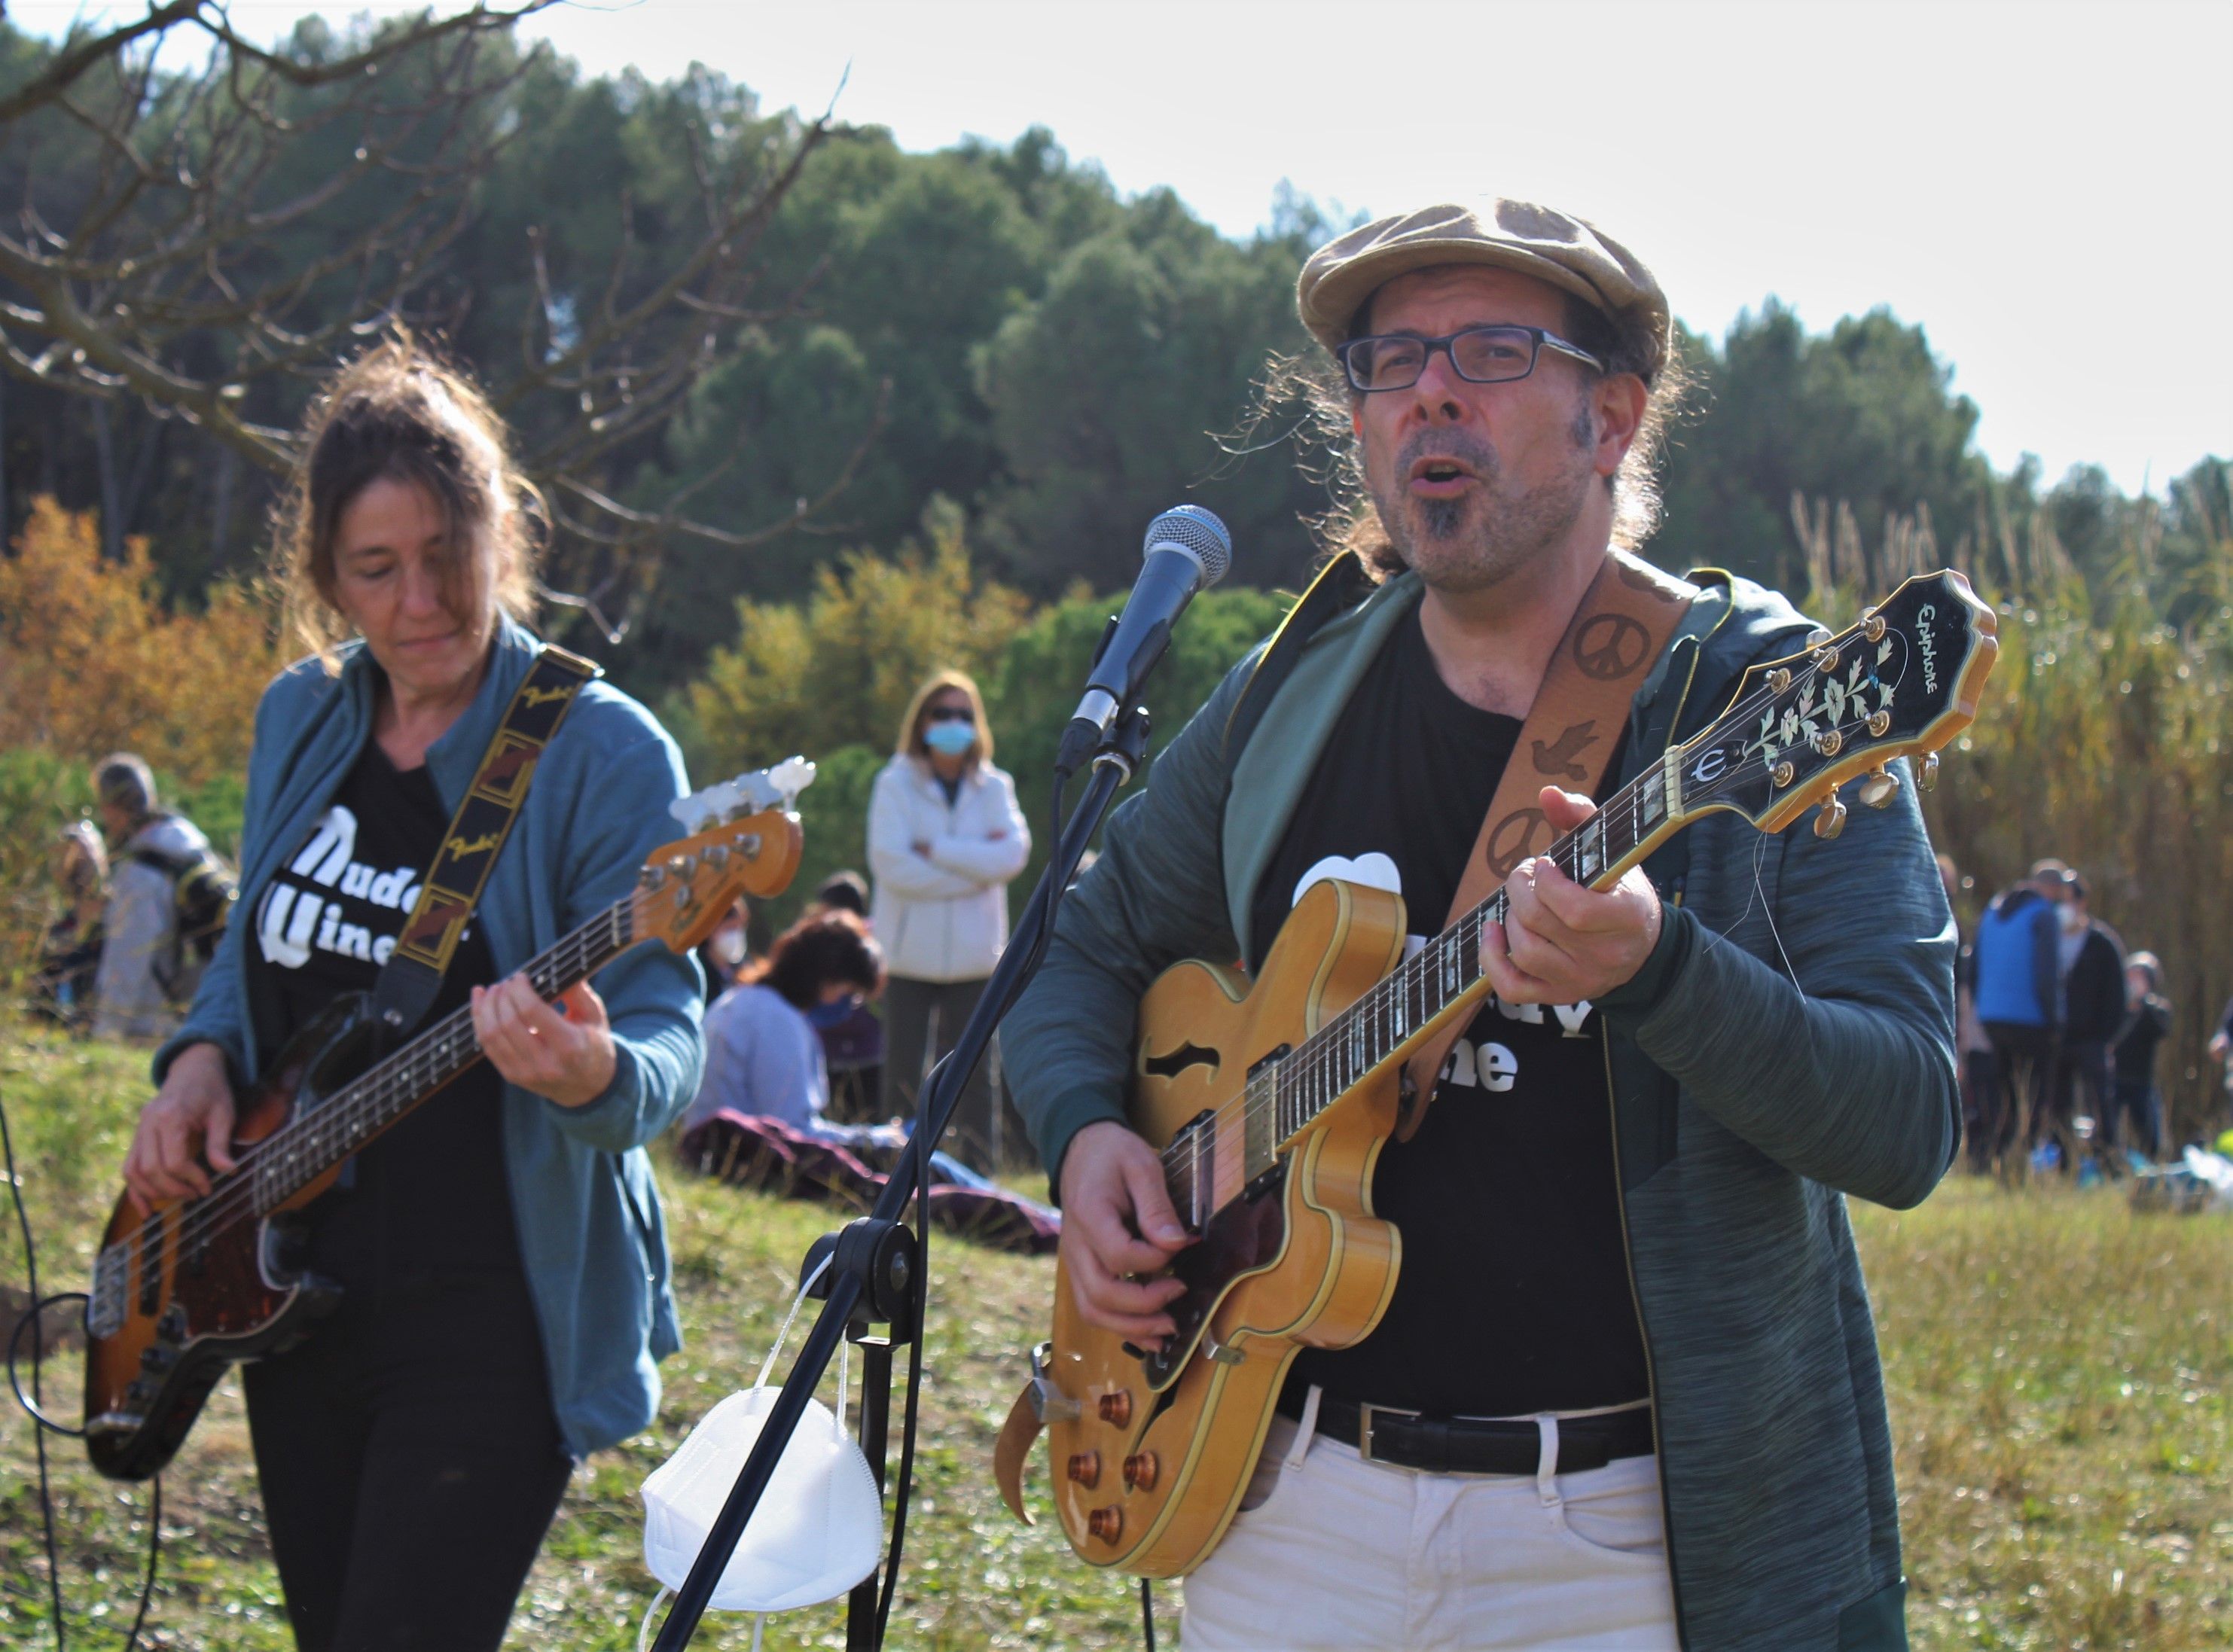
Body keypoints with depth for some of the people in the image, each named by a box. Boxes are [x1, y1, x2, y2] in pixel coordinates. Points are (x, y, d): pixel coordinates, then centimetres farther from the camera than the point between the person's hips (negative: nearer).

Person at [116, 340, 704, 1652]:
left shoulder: (602, 755, -12)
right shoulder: (303, 719, 7)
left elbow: (671, 1040, -17)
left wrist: (593, 1074, -40)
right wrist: (204, 1055, 0)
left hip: (492, 1311, -7)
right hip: (295, 1287, 7)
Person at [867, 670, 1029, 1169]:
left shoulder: (993, 788, 8)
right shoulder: (895, 786, 1)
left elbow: (1013, 853, -9)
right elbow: (891, 865, -13)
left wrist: (936, 850, -12)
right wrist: (974, 864, -11)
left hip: (973, 955, 2)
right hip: (911, 955, -2)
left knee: (976, 1074, 2)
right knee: (904, 1075, -1)